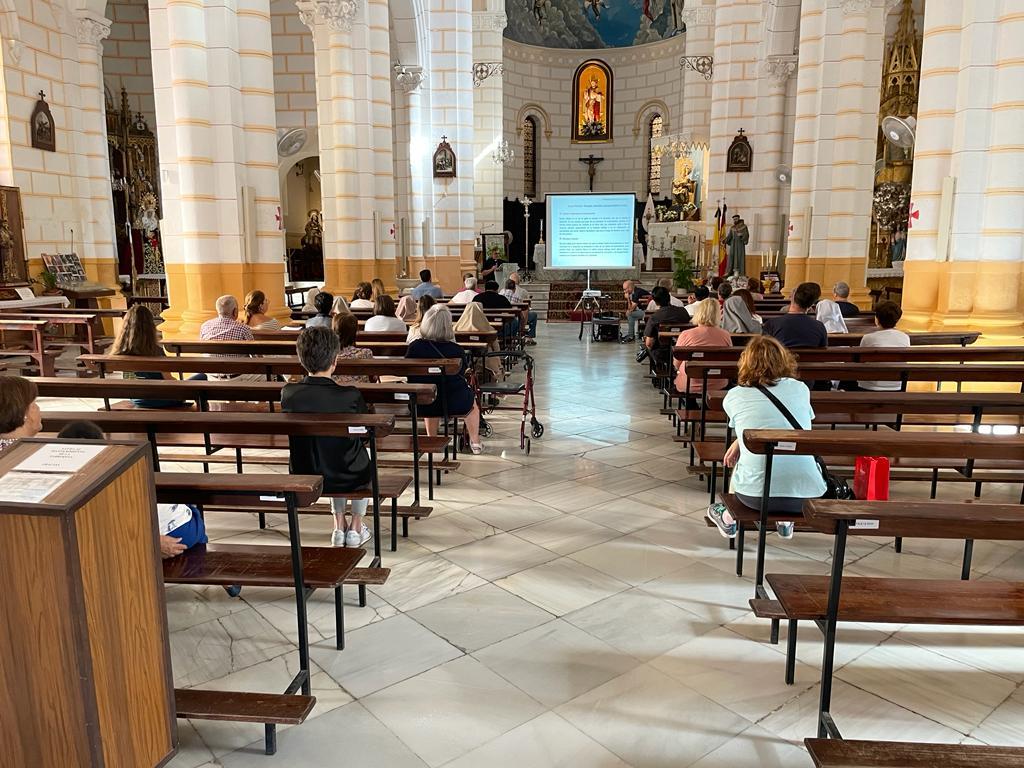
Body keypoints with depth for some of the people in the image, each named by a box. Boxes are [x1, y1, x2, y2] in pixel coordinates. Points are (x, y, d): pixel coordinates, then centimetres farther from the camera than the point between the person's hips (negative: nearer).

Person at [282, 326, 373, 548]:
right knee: (363, 452, 33)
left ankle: (339, 526, 38)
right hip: (347, 479, -3)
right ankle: (356, 528, 36)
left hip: (302, 479, 3)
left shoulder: (288, 393, -14)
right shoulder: (350, 396, -23)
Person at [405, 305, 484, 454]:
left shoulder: (413, 347, -12)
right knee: (472, 402, 32)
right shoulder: (455, 350, -18)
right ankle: (475, 443, 42)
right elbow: (462, 371, 0)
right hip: (454, 404, -2)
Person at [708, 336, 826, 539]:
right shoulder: (800, 389, 8)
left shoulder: (733, 396, 4)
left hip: (755, 494, -1)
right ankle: (785, 521, 35)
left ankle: (729, 518, 49)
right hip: (807, 496, 1)